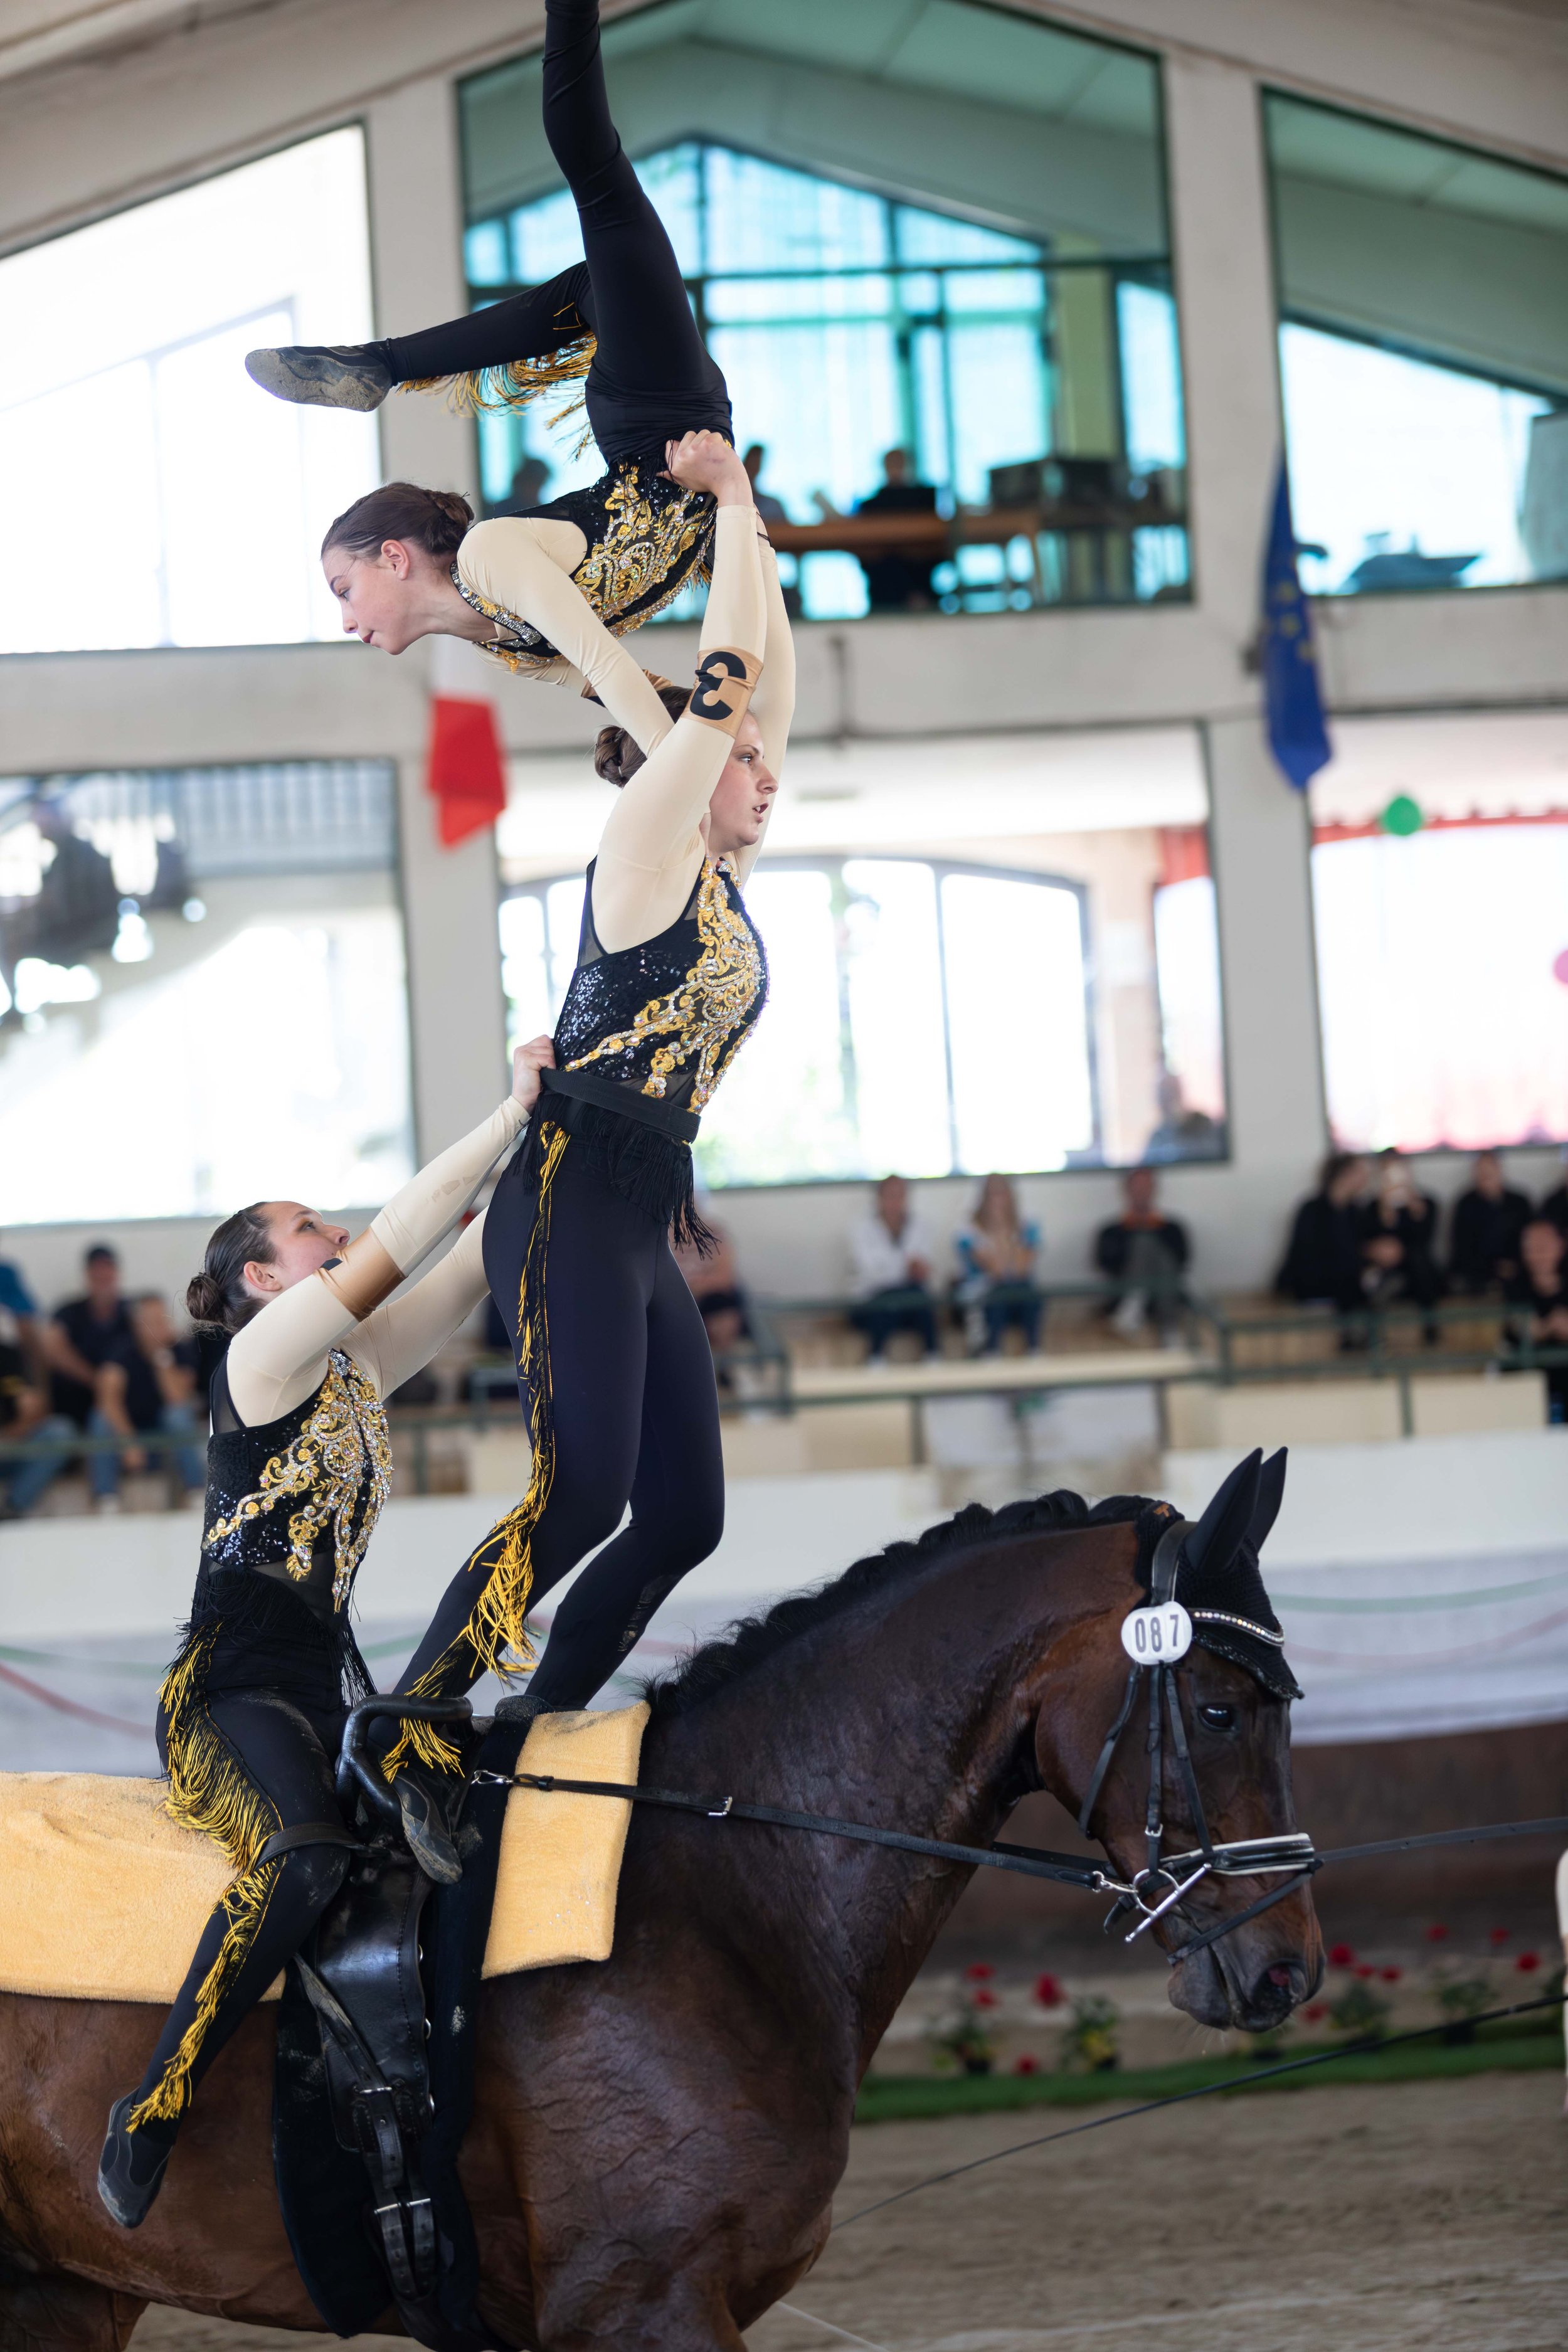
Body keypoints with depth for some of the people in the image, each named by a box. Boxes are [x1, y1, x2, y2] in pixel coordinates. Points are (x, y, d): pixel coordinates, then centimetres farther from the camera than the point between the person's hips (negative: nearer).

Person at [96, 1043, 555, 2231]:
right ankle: (153, 2113, -30)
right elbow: (402, 1236, -10)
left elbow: (470, 1264, 16)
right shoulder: (263, 1355, -3)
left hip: (328, 1686, 9)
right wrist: (510, 1119, -7)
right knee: (303, 1860, -34)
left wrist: (546, 1137, 7)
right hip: (229, 1694, -9)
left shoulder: (360, 1364, 19)